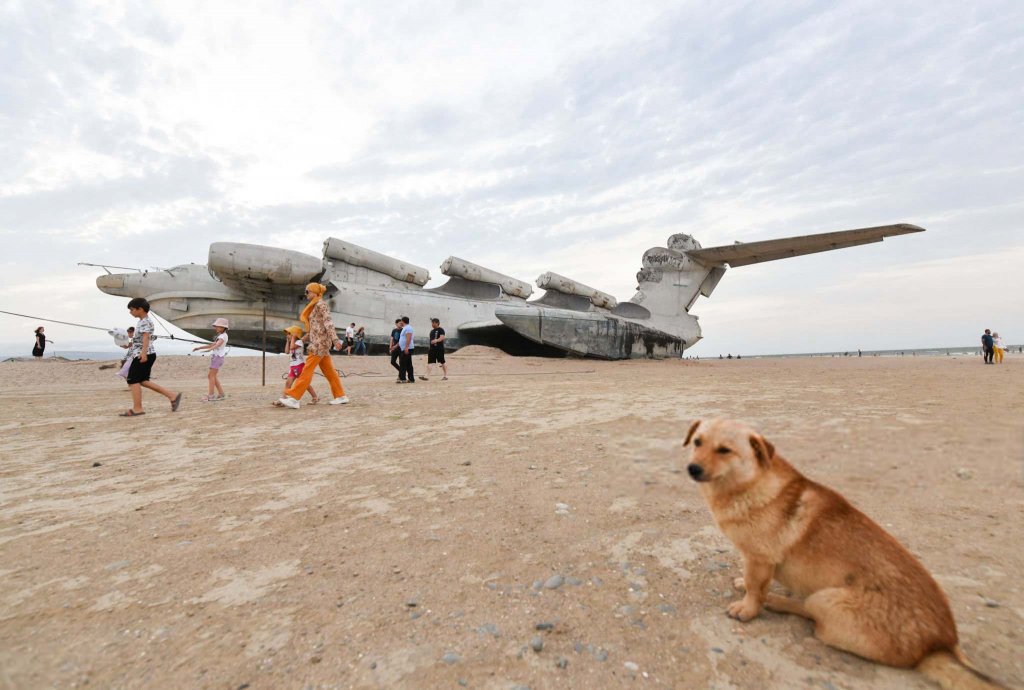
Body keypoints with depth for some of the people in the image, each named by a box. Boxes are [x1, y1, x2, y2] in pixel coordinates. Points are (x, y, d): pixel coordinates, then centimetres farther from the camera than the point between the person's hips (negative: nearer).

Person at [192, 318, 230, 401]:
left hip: (218, 357, -10)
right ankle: (221, 394, 15)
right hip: (215, 357, 10)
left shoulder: (223, 336, -9)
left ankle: (210, 396, -6)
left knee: (211, 376, -8)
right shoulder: (220, 336, 22)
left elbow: (217, 344, -28)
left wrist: (209, 350, -44)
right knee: (211, 376, 12)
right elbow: (212, 345, 26)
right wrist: (199, 347, 21)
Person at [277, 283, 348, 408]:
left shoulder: (321, 304, -7)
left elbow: (328, 323, -18)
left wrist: (335, 339, -26)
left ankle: (293, 398, -11)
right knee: (329, 371, 9)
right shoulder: (315, 306, 21)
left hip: (320, 342, -10)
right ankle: (341, 396, 12)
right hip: (318, 342, 10)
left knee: (307, 370, -10)